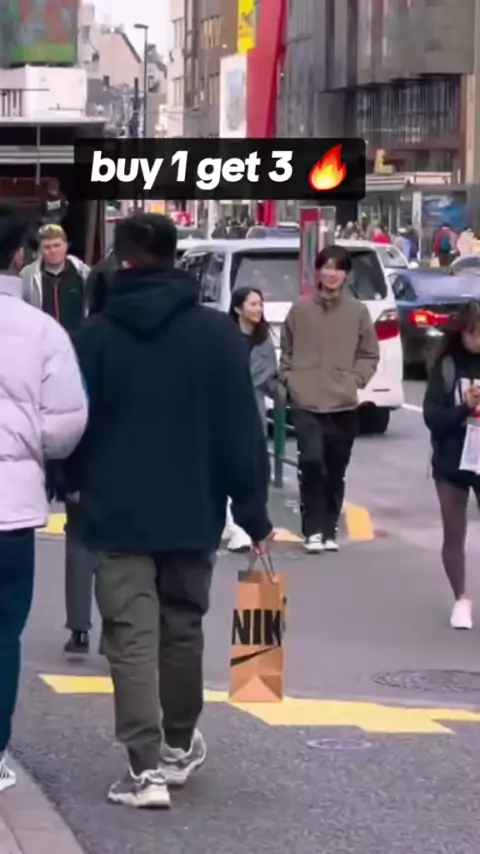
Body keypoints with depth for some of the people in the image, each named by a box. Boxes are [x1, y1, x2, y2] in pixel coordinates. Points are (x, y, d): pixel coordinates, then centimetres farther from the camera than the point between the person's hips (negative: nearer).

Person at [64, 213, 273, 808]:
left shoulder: (95, 335, -4)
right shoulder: (217, 333, -2)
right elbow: (241, 429, -3)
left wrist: (76, 485, 19)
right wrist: (253, 512, 1)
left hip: (119, 515, -2)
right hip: (194, 513, 2)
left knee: (131, 638, -3)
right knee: (181, 629, 17)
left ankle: (147, 766, -12)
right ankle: (178, 746, 31)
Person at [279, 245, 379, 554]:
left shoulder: (358, 311, 3)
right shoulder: (300, 309, 2)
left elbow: (369, 355, 8)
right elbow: (286, 351, 10)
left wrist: (354, 380, -4)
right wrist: (290, 381, -1)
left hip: (344, 404, 1)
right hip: (306, 402, -1)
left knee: (336, 470, 8)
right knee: (311, 461, -15)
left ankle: (330, 530, 20)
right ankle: (314, 530, -3)